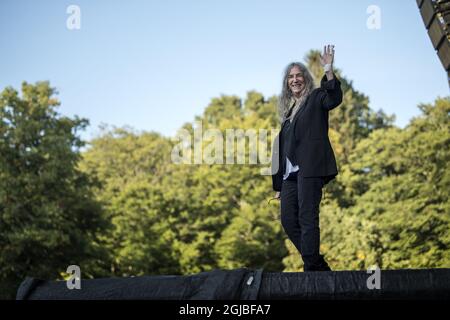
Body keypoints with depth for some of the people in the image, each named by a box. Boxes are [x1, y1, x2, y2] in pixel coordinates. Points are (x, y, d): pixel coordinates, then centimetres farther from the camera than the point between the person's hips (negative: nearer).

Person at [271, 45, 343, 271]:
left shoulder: (316, 98, 7)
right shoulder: (288, 109, 24)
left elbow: (334, 99, -18)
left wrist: (328, 70, -29)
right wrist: (278, 185, 19)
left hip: (310, 167, -7)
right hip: (290, 171, 7)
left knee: (307, 216, -14)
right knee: (288, 220, 1)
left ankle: (311, 267, -14)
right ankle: (319, 266, 8)